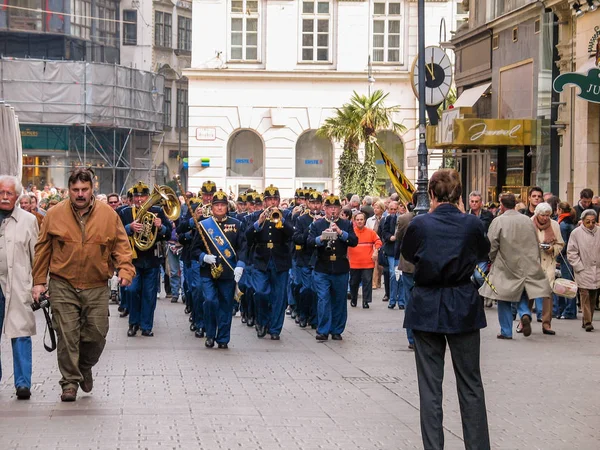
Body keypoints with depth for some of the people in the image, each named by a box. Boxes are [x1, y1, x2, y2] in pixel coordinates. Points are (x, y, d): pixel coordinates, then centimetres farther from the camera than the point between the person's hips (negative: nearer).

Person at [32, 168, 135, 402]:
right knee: (67, 336, -3)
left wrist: (125, 269, -13)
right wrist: (39, 281, 4)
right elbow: (42, 249, 6)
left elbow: (121, 245, 4)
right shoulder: (54, 215, 0)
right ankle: (70, 382, 7)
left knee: (97, 334, 2)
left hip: (96, 287, 1)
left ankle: (85, 367, 30)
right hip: (62, 286, -1)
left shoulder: (108, 215, 1)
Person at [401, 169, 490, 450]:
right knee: (470, 384, 11)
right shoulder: (471, 224, -8)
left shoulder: (420, 224, -11)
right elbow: (483, 252, 13)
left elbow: (407, 254, 9)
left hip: (427, 307, -1)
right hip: (463, 307, 1)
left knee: (430, 385, 6)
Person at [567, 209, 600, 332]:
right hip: (583, 271, -4)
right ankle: (587, 322, -9)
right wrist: (579, 267, -6)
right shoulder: (576, 233, -4)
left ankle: (587, 320, 18)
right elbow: (571, 253, -2)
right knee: (585, 296, -9)